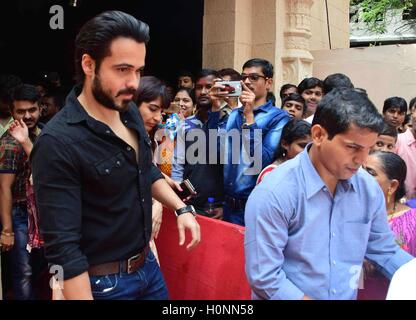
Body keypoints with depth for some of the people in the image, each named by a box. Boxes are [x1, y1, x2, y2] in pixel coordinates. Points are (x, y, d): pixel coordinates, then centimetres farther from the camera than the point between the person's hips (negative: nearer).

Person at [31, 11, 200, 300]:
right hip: (103, 283, -7)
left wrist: (182, 209, 3)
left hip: (148, 264, 7)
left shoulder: (130, 112, -2)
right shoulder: (58, 144, -25)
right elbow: (64, 247, -25)